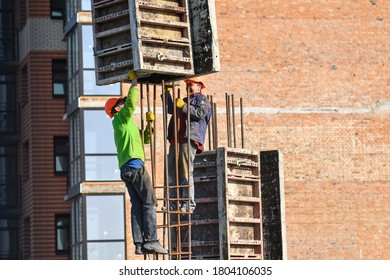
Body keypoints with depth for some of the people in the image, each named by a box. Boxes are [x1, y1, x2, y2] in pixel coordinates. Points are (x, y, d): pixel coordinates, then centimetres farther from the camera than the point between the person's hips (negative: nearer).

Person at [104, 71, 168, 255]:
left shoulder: (128, 124, 29)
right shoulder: (120, 118, 3)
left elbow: (145, 139, 32)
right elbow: (131, 104, -15)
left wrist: (149, 124, 18)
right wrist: (134, 83, -6)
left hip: (126, 169, 9)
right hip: (134, 165, -9)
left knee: (137, 205, 1)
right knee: (149, 202, -12)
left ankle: (139, 244, -7)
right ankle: (151, 241, -21)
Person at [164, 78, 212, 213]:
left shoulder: (202, 99, 7)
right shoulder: (184, 100, 31)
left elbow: (200, 113, -10)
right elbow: (170, 109, 33)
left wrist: (183, 106, -9)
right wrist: (167, 93, 26)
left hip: (189, 140, -8)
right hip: (175, 141, 8)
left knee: (186, 173, -13)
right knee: (172, 173, 2)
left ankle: (188, 204, -13)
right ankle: (174, 204, 2)